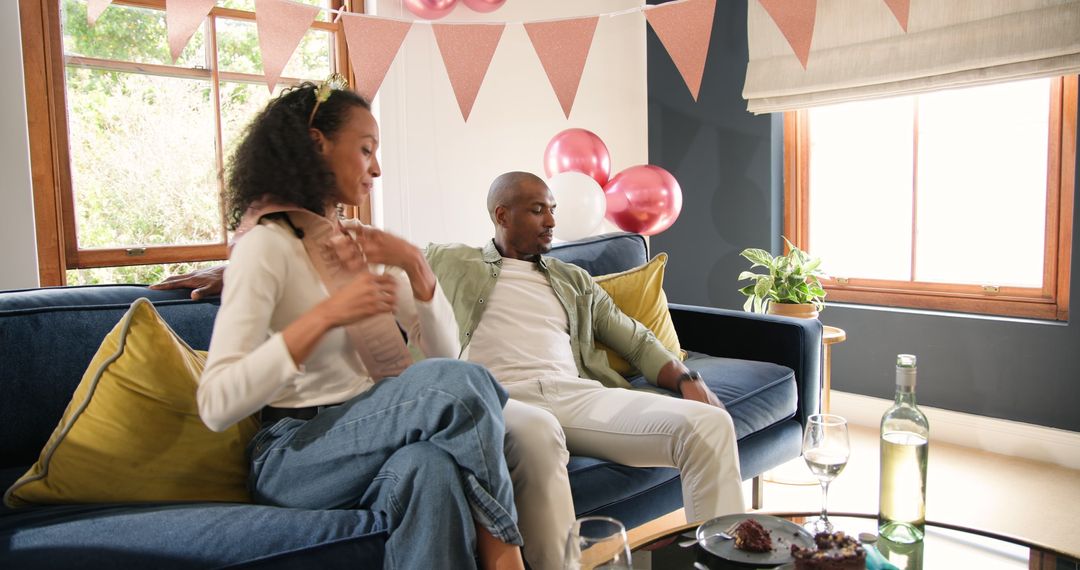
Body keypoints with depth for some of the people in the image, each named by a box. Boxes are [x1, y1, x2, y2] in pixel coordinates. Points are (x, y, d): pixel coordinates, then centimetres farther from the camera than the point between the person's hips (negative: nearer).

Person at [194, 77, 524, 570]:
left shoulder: (359, 242, 14)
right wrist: (326, 314, -26)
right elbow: (216, 405, -19)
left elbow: (445, 349, 9)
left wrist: (414, 265, -6)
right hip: (296, 456, -5)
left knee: (432, 467, -33)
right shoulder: (267, 244, -8)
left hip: (369, 437, 5)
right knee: (459, 384, -29)